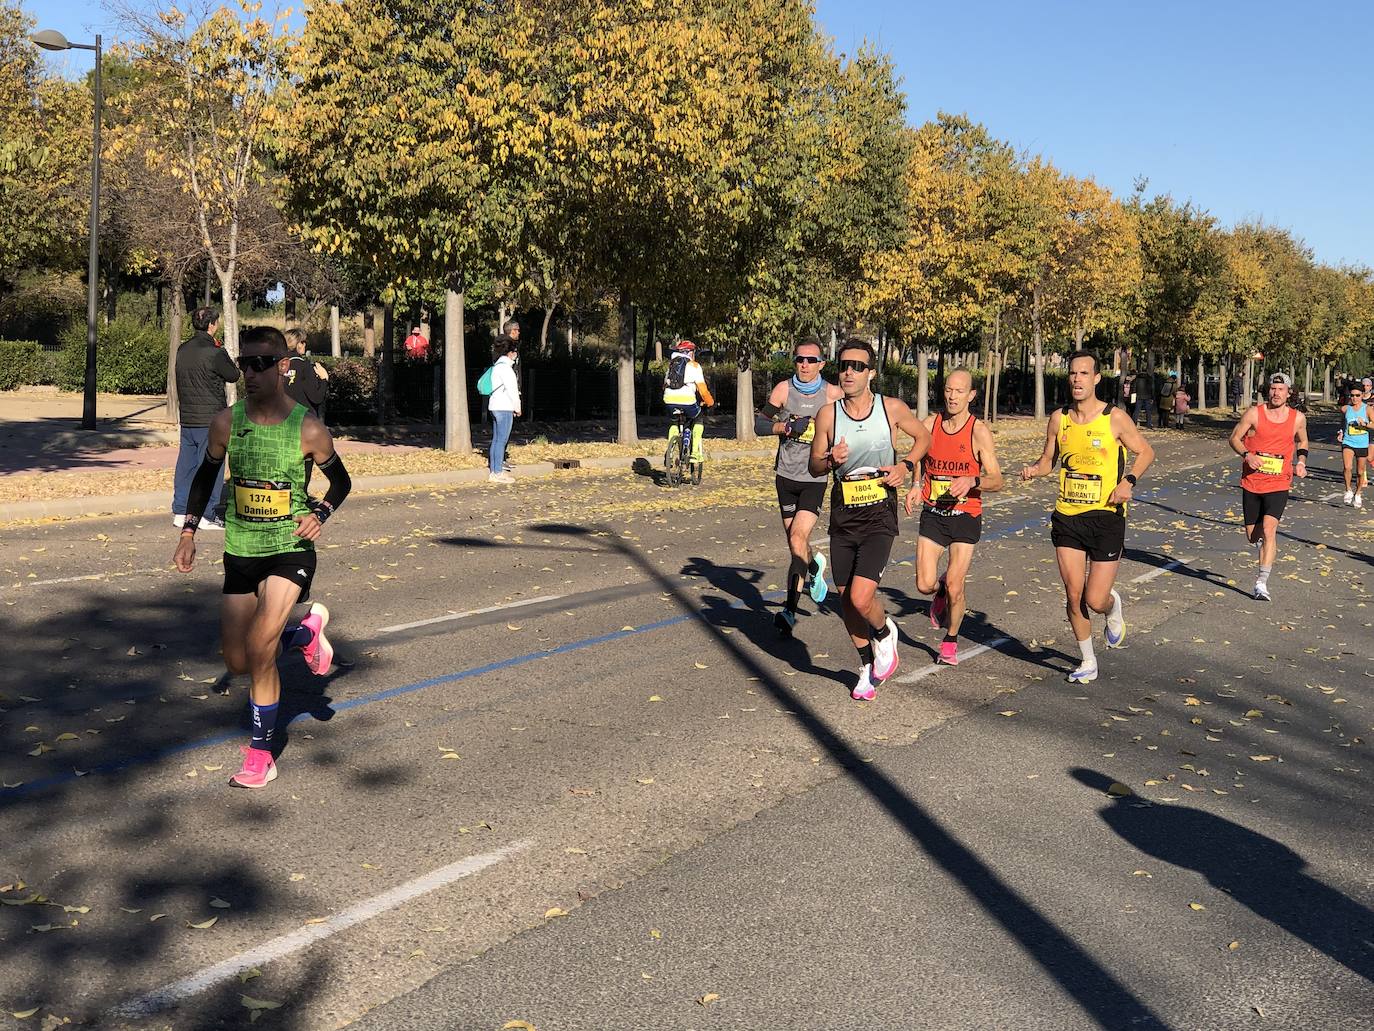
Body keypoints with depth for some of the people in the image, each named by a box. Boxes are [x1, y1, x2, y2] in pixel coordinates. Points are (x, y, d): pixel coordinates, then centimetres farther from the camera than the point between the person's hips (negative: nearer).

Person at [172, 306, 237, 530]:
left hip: (187, 417, 7)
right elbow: (233, 375, -4)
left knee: (186, 464, 12)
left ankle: (180, 512, 16)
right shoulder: (214, 352, -15)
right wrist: (224, 353, 10)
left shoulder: (182, 350, 7)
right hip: (210, 419, -7)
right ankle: (207, 515, 2)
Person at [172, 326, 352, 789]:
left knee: (259, 649, -19)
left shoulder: (308, 429, -12)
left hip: (291, 550, -4)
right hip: (240, 551, 4)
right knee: (238, 661, 8)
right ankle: (306, 632, 38)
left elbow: (341, 481, 3)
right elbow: (206, 474, 14)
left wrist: (319, 514, -15)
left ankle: (261, 756, -1)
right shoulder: (227, 422, -4)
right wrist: (189, 531, 7)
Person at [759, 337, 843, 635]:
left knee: (798, 538, -16)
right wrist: (787, 426, -15)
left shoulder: (834, 394, -5)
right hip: (786, 475, 3)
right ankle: (814, 566, 48)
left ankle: (790, 609, -12)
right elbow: (760, 422, 1)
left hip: (815, 478, -3)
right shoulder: (783, 389, -2)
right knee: (794, 542, 12)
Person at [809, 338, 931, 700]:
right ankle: (867, 667, 32)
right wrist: (831, 460, -16)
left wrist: (906, 465, -6)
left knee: (861, 598, -17)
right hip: (842, 517, 3)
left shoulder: (892, 408, -6)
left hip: (879, 516, -3)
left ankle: (884, 633, 18)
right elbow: (814, 467, 6)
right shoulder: (828, 415, -3)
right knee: (846, 601, 9)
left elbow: (924, 437, 13)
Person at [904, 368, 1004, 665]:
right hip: (933, 514, 3)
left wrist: (971, 481, -31)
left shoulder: (979, 431, -11)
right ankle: (941, 592, 32)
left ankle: (951, 641, 21)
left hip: (966, 516, -3)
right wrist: (916, 486, -3)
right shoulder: (929, 425, 0)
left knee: (954, 587, -4)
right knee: (925, 585, -6)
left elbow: (997, 481, -12)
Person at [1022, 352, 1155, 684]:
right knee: (1073, 595, 2)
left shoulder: (1115, 418, -7)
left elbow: (1146, 452, 4)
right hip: (1067, 516, 3)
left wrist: (1129, 481, -13)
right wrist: (1034, 469, -9)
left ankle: (1114, 608, 33)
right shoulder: (1059, 418, 3)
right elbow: (1049, 459, 14)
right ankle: (1087, 661, 22)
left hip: (1106, 516, -3)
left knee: (1095, 600, -6)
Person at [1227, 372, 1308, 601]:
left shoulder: (1298, 418, 2)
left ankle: (1262, 583, -17)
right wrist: (1247, 454, -17)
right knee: (1252, 536, 10)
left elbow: (1302, 441, 20)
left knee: (1268, 529, -19)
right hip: (1251, 482, 1)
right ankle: (1267, 547, 48)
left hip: (1278, 484, -1)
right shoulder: (1254, 413, -4)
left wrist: (1301, 462, 2)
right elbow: (1234, 438, 2)